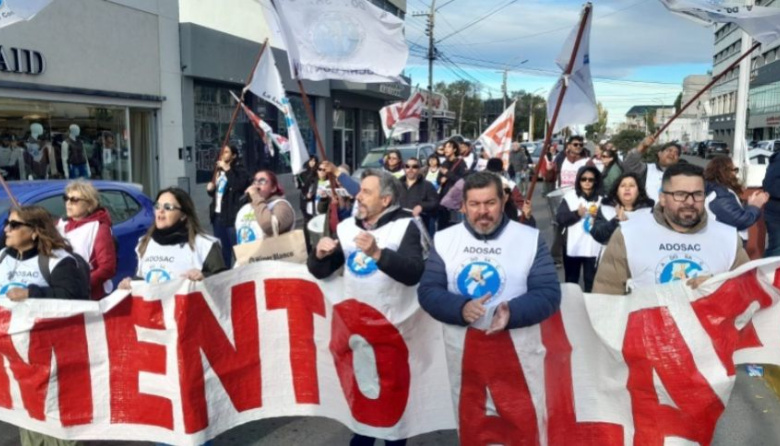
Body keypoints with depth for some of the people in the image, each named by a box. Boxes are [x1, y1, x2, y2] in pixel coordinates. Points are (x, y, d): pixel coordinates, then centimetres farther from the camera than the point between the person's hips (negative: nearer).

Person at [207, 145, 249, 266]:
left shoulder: (239, 171, -5)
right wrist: (210, 189, 3)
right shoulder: (219, 171, 17)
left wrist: (227, 169, -21)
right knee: (221, 248, 15)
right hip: (217, 215, 8)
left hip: (232, 216, -8)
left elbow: (238, 186, -25)